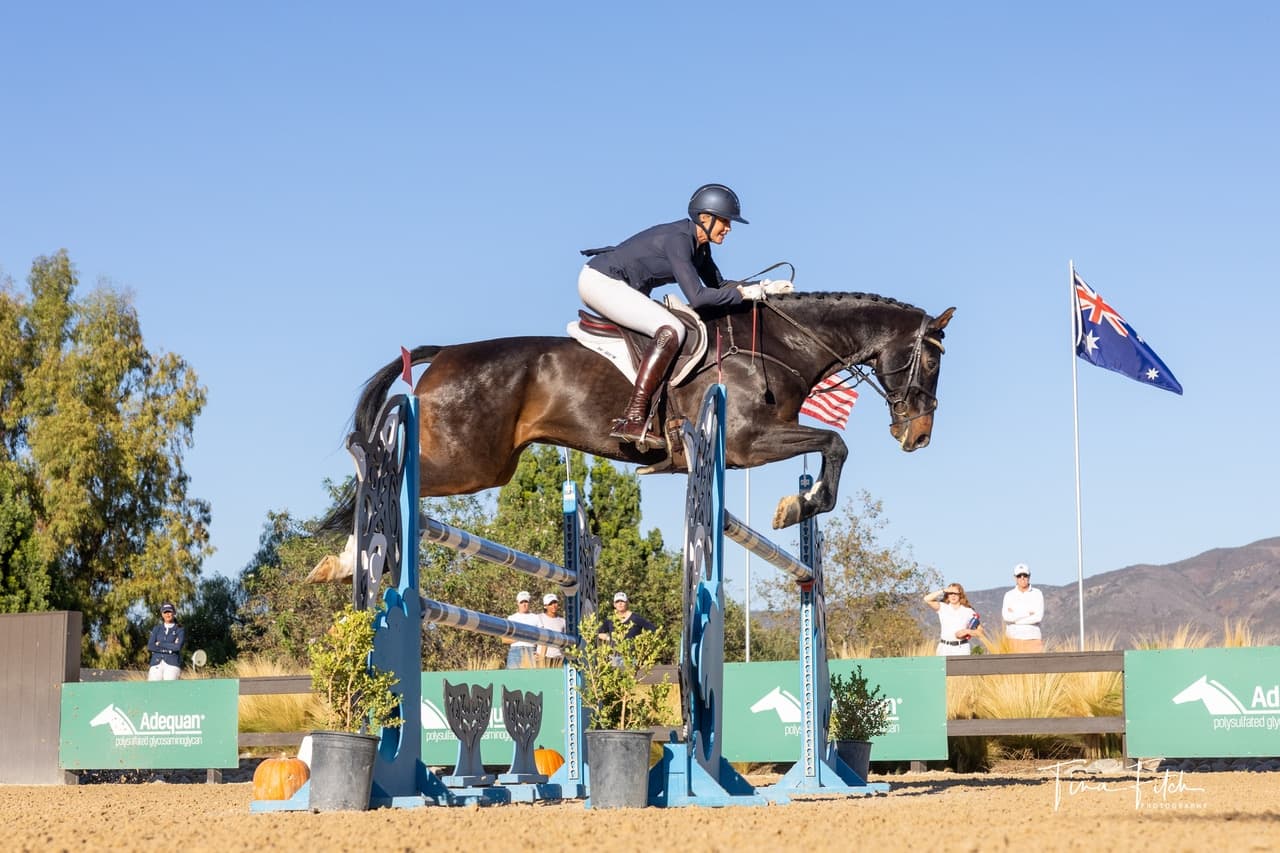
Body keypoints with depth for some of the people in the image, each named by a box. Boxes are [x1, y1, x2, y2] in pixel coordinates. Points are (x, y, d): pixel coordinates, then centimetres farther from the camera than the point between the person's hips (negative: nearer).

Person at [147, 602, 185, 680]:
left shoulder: (180, 630, 7)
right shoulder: (156, 629, 16)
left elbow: (178, 646, -10)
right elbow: (150, 647, 3)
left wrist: (159, 644, -1)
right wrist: (168, 649, -7)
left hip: (172, 664, -3)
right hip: (156, 664, 3)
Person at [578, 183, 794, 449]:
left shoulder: (699, 245, 8)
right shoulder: (678, 239, -21)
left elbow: (717, 285, 18)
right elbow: (697, 297, -28)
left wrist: (765, 287, 6)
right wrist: (744, 293, -20)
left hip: (616, 287, 11)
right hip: (600, 281, -11)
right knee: (671, 330, -25)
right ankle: (633, 419, -32)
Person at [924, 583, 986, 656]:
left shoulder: (969, 611, 5)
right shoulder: (942, 608, 8)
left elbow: (981, 632, 4)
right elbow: (927, 599, -7)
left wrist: (967, 631, -12)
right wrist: (943, 591, -5)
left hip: (962, 649, -1)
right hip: (945, 649, 1)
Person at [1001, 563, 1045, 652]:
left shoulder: (1037, 594, 3)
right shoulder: (1009, 595, 4)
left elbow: (1038, 617, -10)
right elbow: (1007, 616, -11)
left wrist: (1015, 616, -8)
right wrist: (1027, 613, -11)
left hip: (1033, 638, 0)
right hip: (1013, 639, 0)